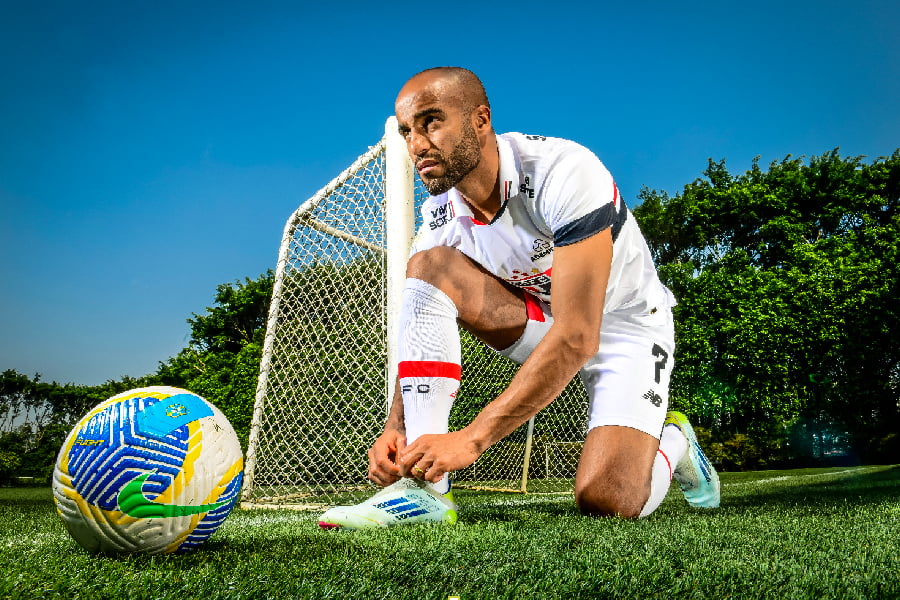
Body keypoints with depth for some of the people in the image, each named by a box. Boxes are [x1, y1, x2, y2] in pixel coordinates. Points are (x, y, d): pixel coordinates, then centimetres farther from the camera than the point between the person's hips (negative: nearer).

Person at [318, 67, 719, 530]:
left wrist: (471, 438, -41)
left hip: (624, 323, -5)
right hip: (541, 318, 5)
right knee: (429, 266, -21)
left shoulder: (561, 171, -31)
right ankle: (425, 488, -23)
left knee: (607, 502, -25)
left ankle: (672, 440, 14)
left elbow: (576, 336, -37)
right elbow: (421, 332, -8)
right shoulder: (439, 217, -11)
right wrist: (395, 427, -28)